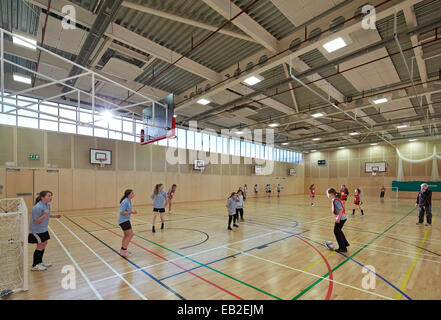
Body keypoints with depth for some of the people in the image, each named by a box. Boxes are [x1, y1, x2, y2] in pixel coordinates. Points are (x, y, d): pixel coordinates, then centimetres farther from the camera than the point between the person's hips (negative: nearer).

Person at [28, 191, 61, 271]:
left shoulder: (48, 204, 0)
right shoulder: (37, 207, -26)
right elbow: (36, 221, -23)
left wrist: (54, 216, 3)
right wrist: (45, 215, -34)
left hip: (43, 229, 9)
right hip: (37, 230, -9)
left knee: (44, 244, 15)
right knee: (40, 246, -2)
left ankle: (40, 262, 32)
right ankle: (35, 266, 15)